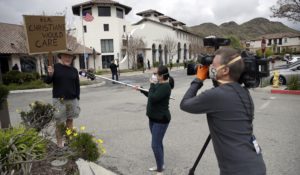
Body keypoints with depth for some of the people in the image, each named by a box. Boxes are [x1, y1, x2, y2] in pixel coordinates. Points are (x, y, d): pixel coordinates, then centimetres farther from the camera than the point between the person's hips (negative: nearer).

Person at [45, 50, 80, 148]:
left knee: (70, 120, 12)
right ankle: (59, 143, 17)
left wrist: (77, 99, 5)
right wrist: (50, 75, -22)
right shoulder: (55, 67, -2)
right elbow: (47, 82, -1)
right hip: (59, 100, -3)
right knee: (59, 123, 3)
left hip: (72, 99, 3)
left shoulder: (74, 70, 7)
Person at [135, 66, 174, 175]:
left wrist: (152, 85, -20)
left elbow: (153, 99, -29)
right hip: (153, 118, 10)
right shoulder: (159, 84, 7)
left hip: (161, 120, -9)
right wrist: (141, 89, 16)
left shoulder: (165, 86, -21)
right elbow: (151, 96, 22)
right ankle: (161, 165, 36)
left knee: (155, 145, -4)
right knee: (158, 143, 19)